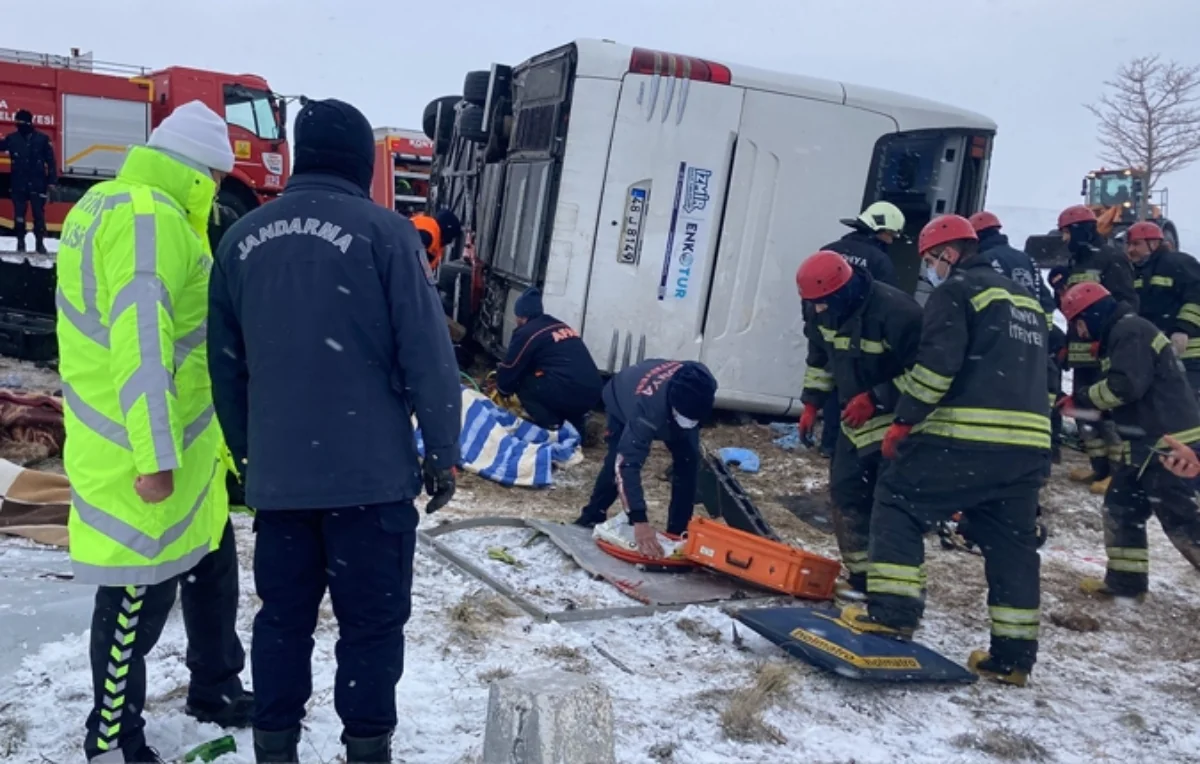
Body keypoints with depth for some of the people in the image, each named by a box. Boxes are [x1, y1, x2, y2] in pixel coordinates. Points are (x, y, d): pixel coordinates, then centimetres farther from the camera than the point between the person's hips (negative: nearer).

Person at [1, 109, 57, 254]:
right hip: (18, 185, 2)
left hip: (37, 185, -2)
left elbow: (51, 162, 1)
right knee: (19, 215, 5)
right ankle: (20, 242, 14)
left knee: (39, 215, 2)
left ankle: (40, 243, 9)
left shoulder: (43, 139, -1)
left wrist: (51, 182, -2)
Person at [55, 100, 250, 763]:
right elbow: (140, 344, -27)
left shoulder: (107, 203, 14)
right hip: (145, 457, -10)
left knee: (211, 566, 21)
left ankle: (214, 689, 37)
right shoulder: (149, 219, -19)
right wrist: (154, 456, -27)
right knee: (140, 595, 2)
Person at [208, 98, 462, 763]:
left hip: (277, 475, 5)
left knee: (282, 616, 16)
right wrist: (443, 452, -1)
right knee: (371, 621, 7)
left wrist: (246, 449, 25)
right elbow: (427, 356, -11)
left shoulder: (242, 238, 9)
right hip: (371, 473, -5)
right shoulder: (383, 232, -8)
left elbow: (226, 364, 15)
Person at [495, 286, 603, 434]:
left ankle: (550, 425, -1)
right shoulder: (562, 327, 24)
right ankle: (575, 421, 15)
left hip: (569, 394, -7)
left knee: (522, 383, 12)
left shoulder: (526, 333, 1)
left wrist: (503, 389, 33)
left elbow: (510, 369, 11)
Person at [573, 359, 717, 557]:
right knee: (618, 460, -19)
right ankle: (592, 516, 6)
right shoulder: (646, 410, -51)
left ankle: (678, 532, -4)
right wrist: (640, 522, -57)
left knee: (688, 460, -13)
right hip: (623, 400, -4)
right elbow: (628, 464, -52)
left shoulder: (698, 387, -37)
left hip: (667, 407, 4)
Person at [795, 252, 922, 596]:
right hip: (856, 423, 8)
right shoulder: (829, 312, -2)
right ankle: (862, 578, 19)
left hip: (895, 424, -8)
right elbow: (820, 359, 16)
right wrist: (812, 403, 7)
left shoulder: (895, 311, -27)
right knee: (845, 493, 8)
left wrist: (875, 399, -27)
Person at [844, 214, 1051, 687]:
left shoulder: (956, 291, -1)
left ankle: (892, 612, -3)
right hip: (1030, 444, 8)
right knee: (1012, 541, 12)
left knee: (898, 502, 5)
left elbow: (936, 364, -14)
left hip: (966, 437, -8)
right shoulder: (1025, 299, 25)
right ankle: (1013, 654, 14)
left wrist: (904, 421, -8)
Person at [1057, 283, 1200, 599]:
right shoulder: (1121, 334, 18)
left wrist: (1080, 400, -11)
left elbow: (1125, 385, -24)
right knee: (1121, 504, 14)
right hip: (1150, 441, 11)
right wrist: (1084, 403, 6)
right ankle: (1126, 578, 22)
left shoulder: (1130, 332, -14)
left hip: (1169, 441, -11)